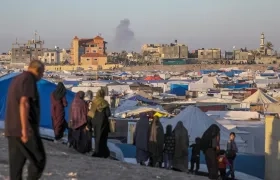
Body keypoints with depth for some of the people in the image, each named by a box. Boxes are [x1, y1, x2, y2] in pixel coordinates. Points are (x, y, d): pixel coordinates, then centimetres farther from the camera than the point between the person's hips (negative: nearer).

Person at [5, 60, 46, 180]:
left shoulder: (16, 79, 21)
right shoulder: (29, 79, -9)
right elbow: (24, 103, -20)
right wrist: (25, 129, -24)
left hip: (12, 129, 9)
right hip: (24, 130, -9)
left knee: (16, 164, 7)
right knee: (39, 160, -3)